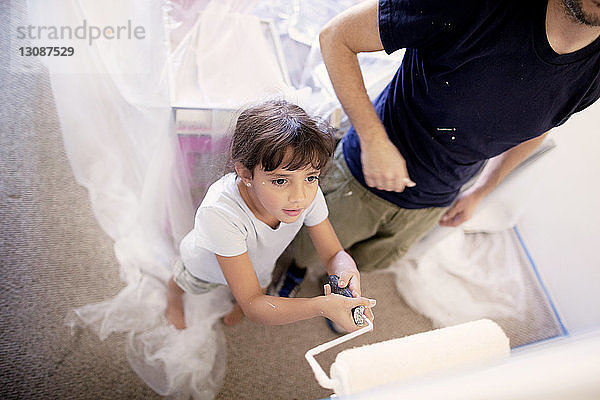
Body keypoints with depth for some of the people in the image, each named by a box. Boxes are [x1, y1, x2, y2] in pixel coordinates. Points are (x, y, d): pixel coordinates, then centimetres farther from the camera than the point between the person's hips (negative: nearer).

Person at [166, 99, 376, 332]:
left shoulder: (309, 194, -37)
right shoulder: (219, 213, -50)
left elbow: (334, 254, -24)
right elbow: (253, 306, -46)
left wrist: (346, 270, -49)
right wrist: (322, 306, -62)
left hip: (259, 265, 3)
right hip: (206, 267, -2)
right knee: (185, 284, 32)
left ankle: (236, 301, 71)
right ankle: (173, 295, 69)